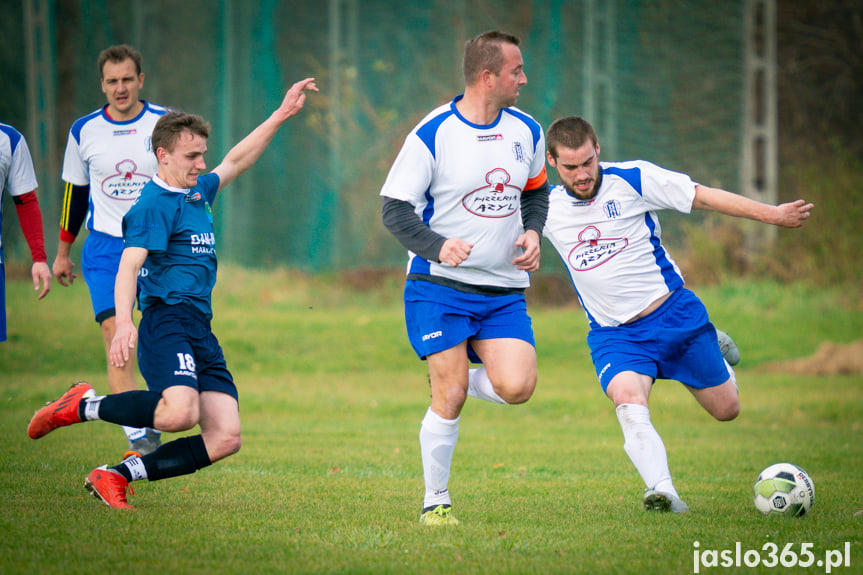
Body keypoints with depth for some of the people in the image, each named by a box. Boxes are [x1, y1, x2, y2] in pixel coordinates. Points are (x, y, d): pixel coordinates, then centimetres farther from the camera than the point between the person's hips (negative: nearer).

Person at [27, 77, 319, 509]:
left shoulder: (197, 193, 21)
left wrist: (281, 115, 38)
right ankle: (84, 406, -9)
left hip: (200, 333, 9)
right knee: (181, 411, -33)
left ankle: (116, 476, 1)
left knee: (225, 438, -5)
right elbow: (129, 266, -18)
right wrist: (124, 322, -34)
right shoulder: (154, 205, -6)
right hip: (167, 323, -9)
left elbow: (235, 162, 39)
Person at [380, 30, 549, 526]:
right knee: (449, 399, -9)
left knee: (517, 387, -14)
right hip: (439, 285, -4)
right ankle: (435, 501, 9)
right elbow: (395, 208, -8)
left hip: (504, 290, 4)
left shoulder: (527, 132, 6)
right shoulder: (432, 135, -10)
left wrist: (532, 232, 2)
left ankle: (449, 379, 18)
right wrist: (436, 246, -24)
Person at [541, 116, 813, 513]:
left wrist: (772, 214, -10)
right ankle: (661, 491, -41)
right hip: (612, 333, 0)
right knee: (628, 403, -30)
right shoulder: (545, 208, -3)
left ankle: (715, 355, 44)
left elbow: (704, 197, -7)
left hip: (672, 314, 0)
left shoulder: (632, 179, -11)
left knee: (726, 408, 10)